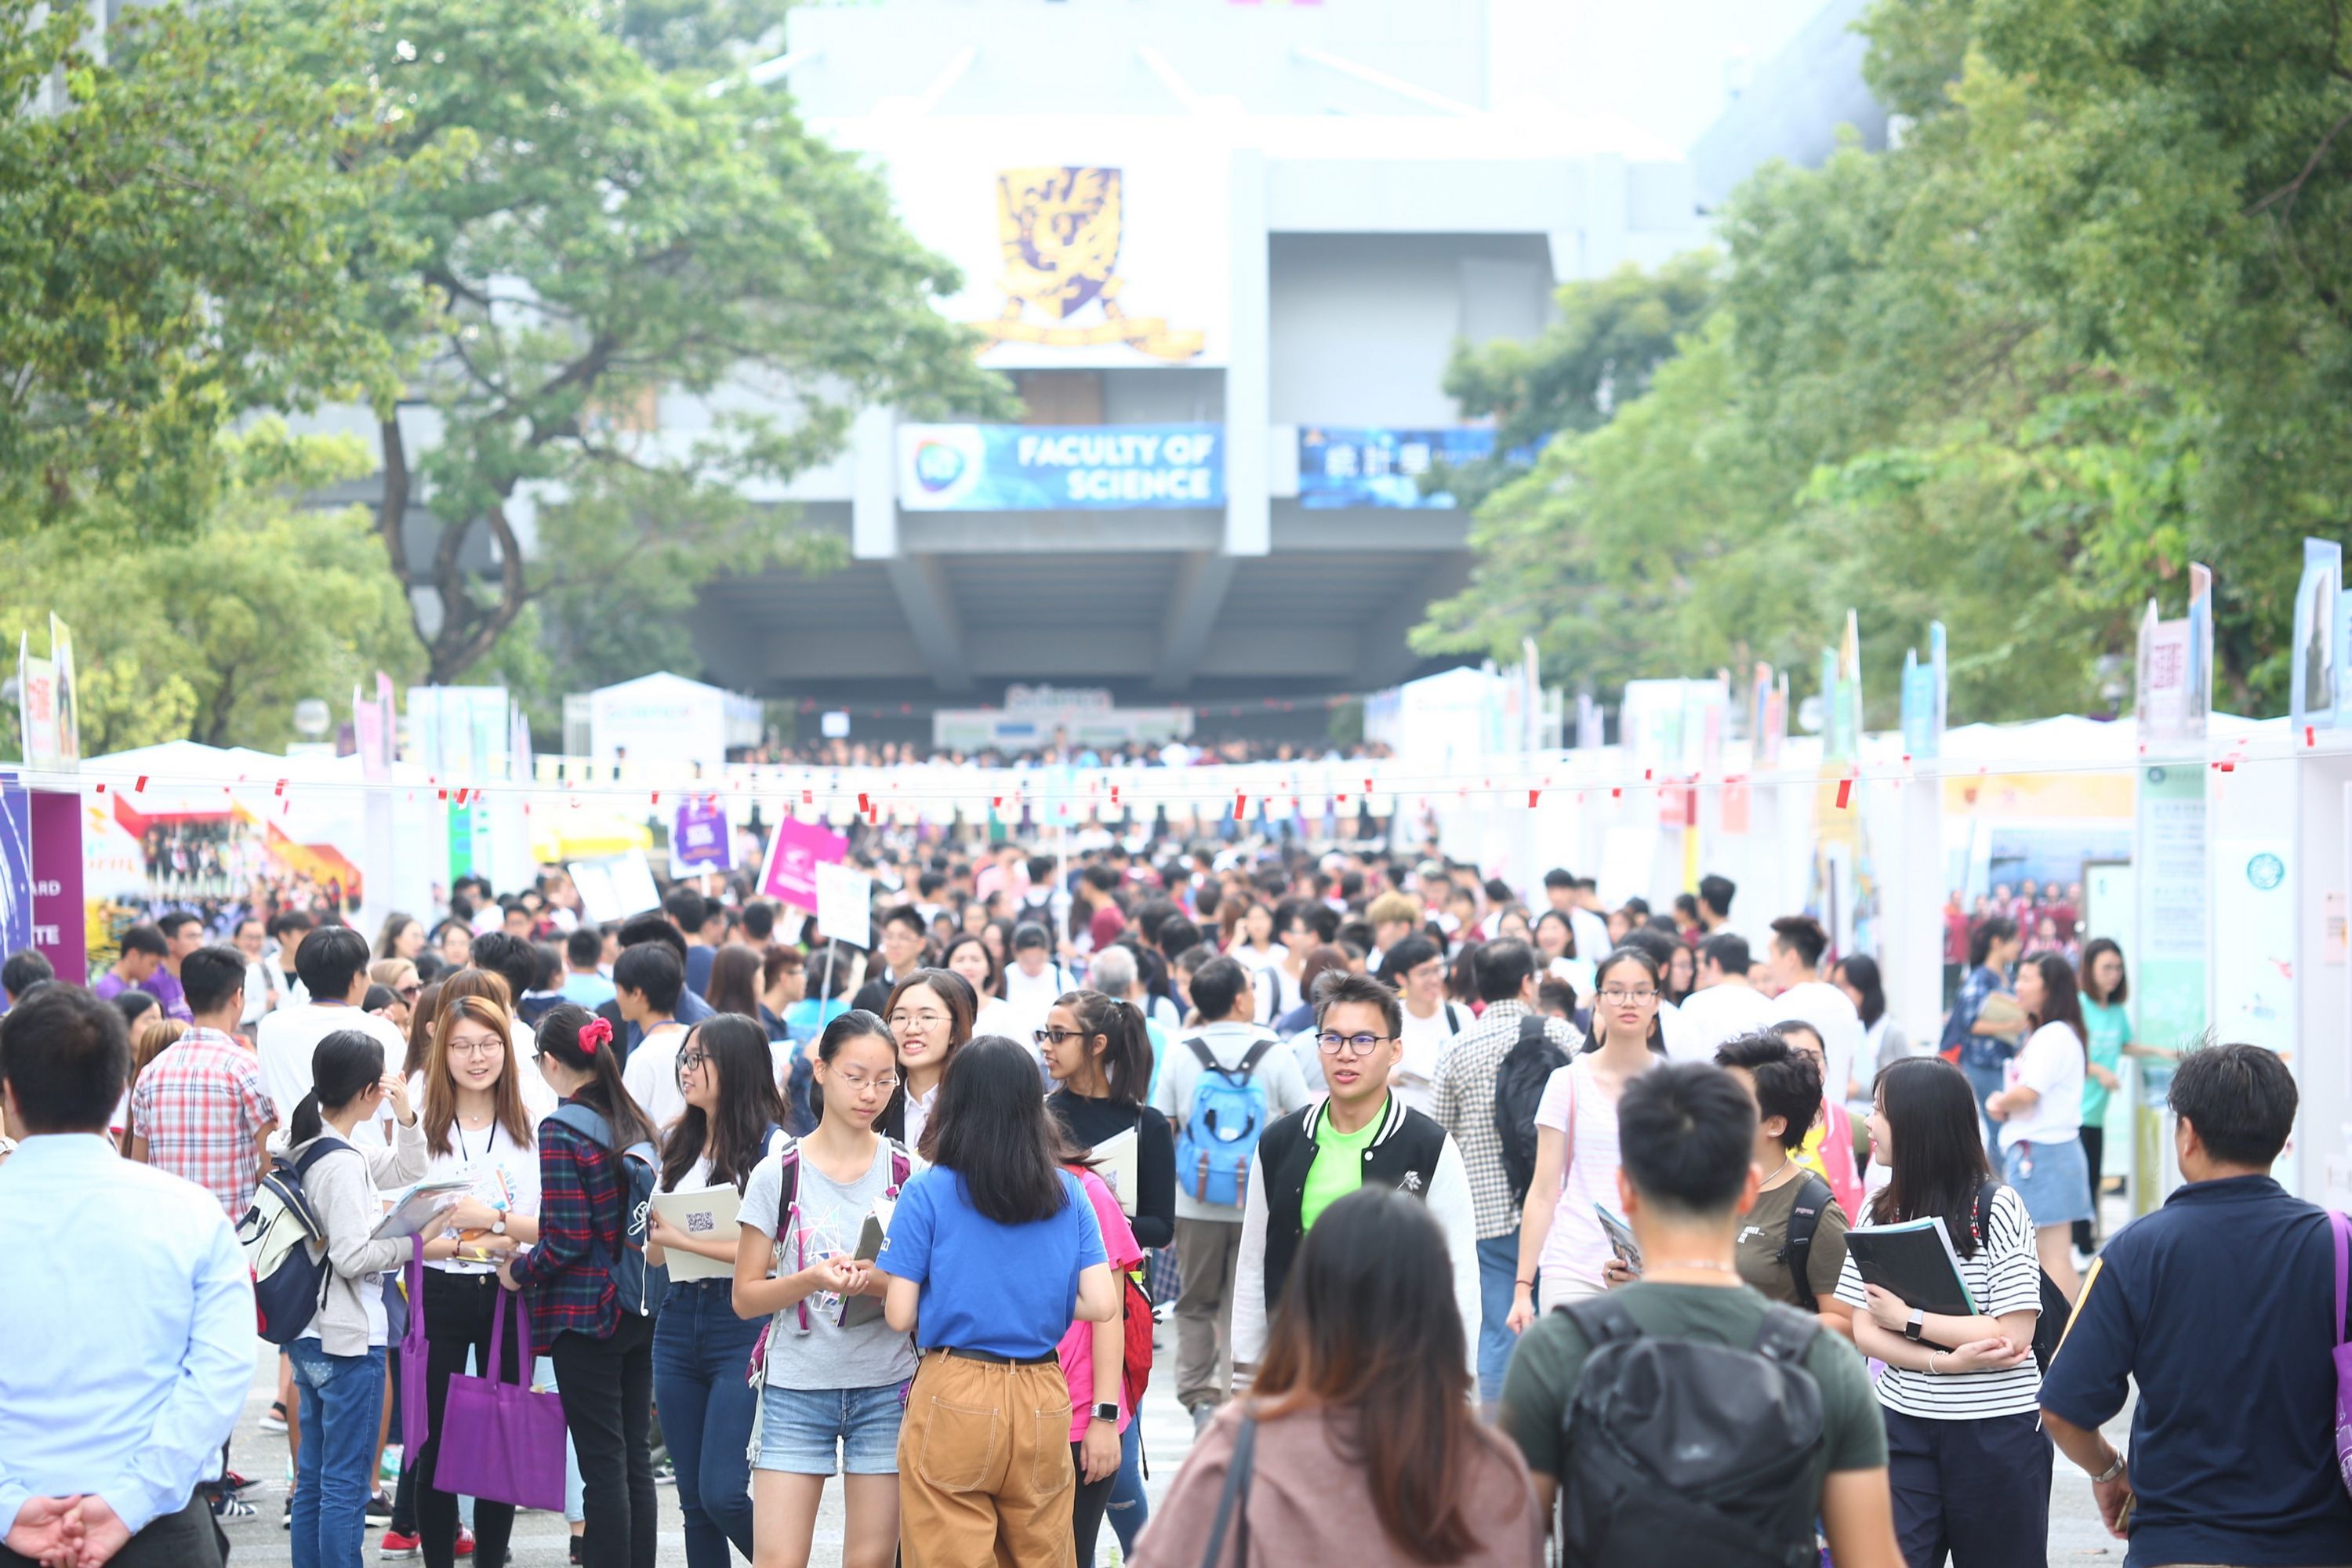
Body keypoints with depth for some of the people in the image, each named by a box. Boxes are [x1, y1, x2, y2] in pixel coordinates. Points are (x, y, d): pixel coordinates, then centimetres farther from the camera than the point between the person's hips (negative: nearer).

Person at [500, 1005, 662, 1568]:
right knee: (635, 1456, 13)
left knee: (603, 1464, -3)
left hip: (585, 1311, -7)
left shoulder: (562, 1131, -15)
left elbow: (568, 1241, -18)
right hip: (639, 1310, 7)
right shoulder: (634, 1120, 7)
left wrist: (520, 1273, -1)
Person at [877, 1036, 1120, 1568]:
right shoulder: (1068, 1193, 2)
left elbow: (900, 1315, -7)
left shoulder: (927, 1192, -6)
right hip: (1043, 1404, 3)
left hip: (954, 1403, -3)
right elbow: (1102, 1304, -2)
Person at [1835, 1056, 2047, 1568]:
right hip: (1904, 1426, 4)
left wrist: (1908, 1319, -14)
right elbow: (1863, 1330, 0)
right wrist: (1948, 1362, -15)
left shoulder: (1997, 1209, -9)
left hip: (1996, 1428, -4)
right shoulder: (1880, 1210, 5)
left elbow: (2014, 1334, -16)